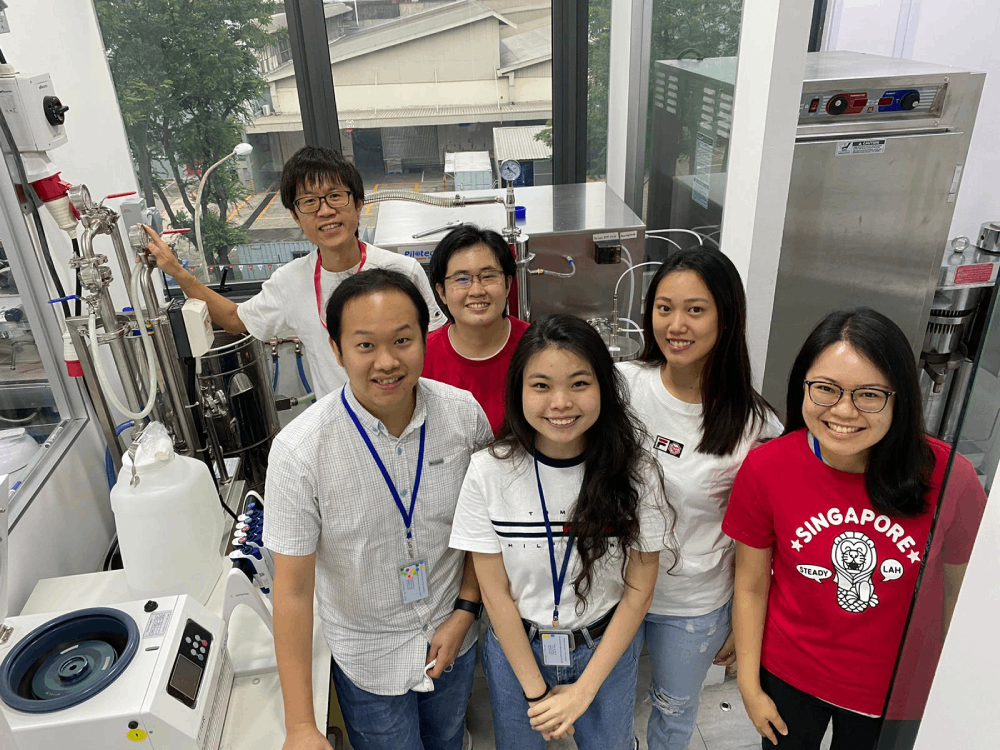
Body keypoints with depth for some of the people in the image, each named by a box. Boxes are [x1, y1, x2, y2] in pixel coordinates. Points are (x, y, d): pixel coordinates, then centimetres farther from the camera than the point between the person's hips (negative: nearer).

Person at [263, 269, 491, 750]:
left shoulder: (465, 414, -18)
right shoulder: (300, 451, -26)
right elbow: (293, 589, -21)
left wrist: (465, 611, -7)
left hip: (453, 639, 3)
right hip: (369, 660, -3)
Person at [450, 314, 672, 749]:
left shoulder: (635, 474, -18)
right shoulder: (489, 472, -20)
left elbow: (639, 588, -11)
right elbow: (495, 591, -12)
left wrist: (583, 690, -12)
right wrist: (536, 690, -10)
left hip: (606, 649, 0)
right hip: (516, 650, 0)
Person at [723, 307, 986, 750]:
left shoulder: (944, 473, -22)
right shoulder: (766, 468, -21)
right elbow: (751, 586, -10)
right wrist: (750, 686, -3)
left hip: (893, 685, 0)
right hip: (788, 677, 0)